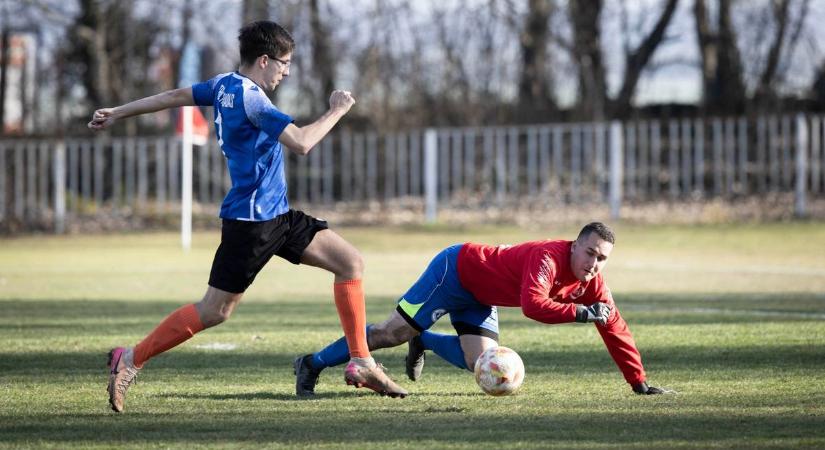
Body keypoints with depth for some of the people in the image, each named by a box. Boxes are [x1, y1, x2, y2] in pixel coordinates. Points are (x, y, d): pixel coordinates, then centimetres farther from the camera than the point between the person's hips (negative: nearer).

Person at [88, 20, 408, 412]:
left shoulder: (224, 85, 10)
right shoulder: (249, 98, -18)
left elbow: (174, 96, 20)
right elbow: (301, 143, -25)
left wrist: (117, 113, 31)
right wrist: (336, 111, -10)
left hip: (276, 215, 10)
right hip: (250, 220, -10)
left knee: (351, 262, 4)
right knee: (215, 311, -5)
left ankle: (361, 364, 5)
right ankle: (131, 360, 6)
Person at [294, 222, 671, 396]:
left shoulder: (591, 281, -9)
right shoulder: (548, 258, -33)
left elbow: (614, 327, -5)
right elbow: (533, 305, -49)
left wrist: (639, 383, -7)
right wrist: (580, 313, -46)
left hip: (479, 295, 8)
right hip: (456, 269, -8)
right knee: (393, 332, -7)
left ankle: (423, 342, 24)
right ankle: (312, 365, 7)